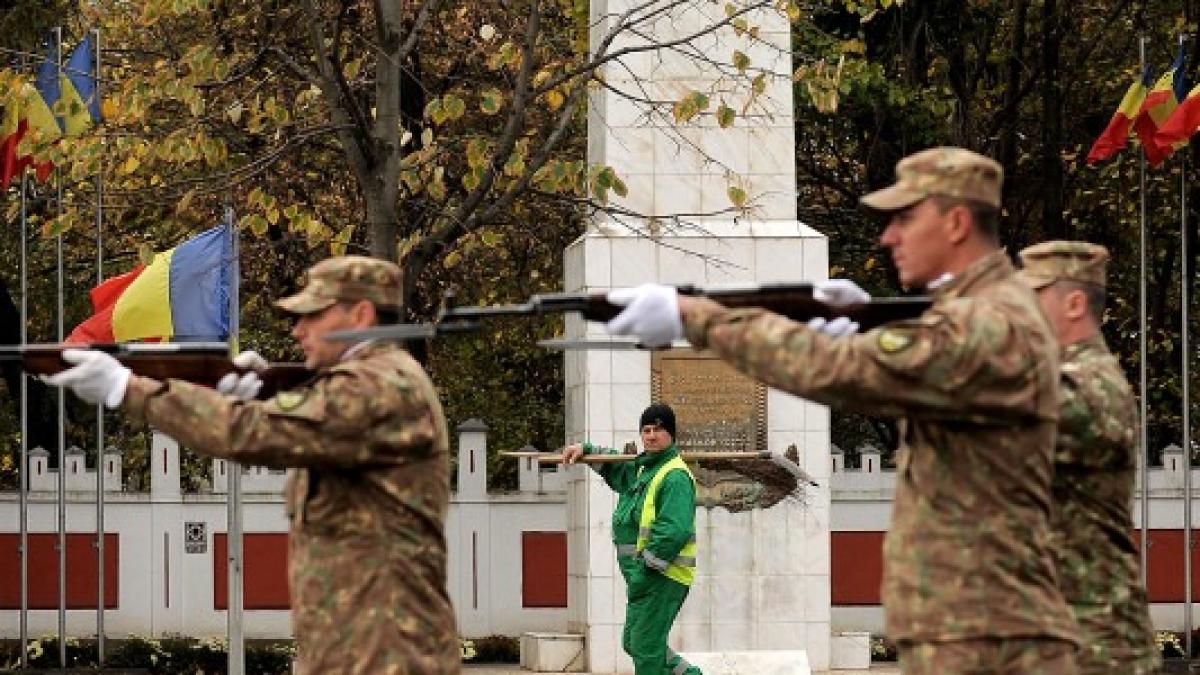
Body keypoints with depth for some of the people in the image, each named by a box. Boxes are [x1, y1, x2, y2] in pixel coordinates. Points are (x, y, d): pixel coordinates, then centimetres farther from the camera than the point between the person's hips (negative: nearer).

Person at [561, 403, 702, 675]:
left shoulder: (676, 477, -14)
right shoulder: (641, 469, 18)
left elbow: (674, 531, -25)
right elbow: (614, 468, 42)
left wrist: (645, 570, -24)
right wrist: (586, 450, 27)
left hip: (663, 577, -10)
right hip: (644, 574, 10)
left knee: (646, 646, -8)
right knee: (633, 642, 16)